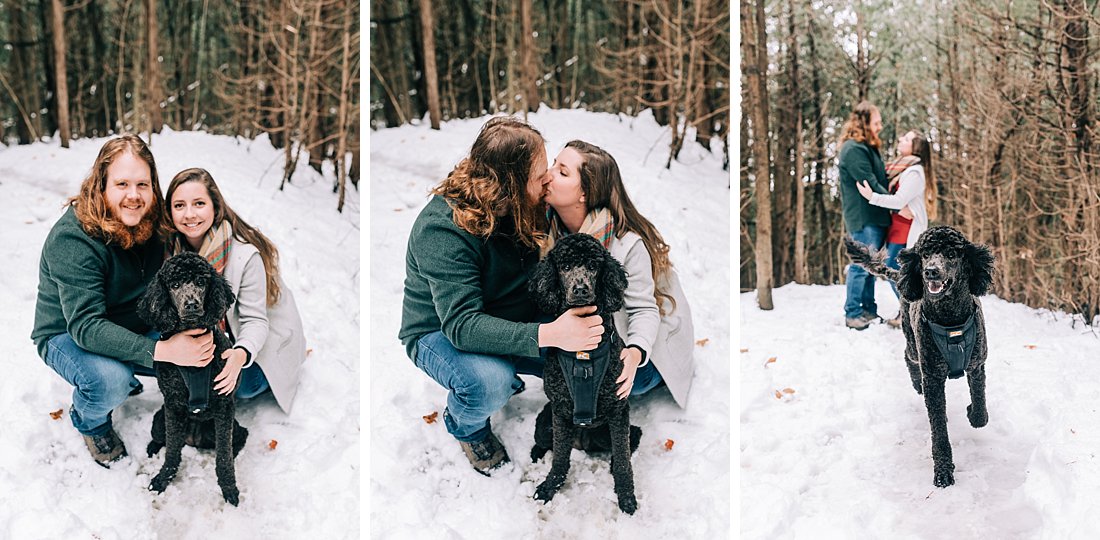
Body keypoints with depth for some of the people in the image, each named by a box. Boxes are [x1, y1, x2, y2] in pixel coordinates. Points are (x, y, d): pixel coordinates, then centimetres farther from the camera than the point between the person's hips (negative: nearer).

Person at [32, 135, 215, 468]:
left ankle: (123, 380, 15)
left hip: (132, 329, 6)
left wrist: (195, 330, -24)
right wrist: (161, 351, -45)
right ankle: (89, 422, 1)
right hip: (68, 337, -6)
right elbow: (86, 326, -36)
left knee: (198, 357, -14)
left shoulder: (149, 225, -8)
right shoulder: (72, 239, -29)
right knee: (110, 379, -36)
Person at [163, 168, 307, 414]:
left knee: (242, 385, -24)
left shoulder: (246, 254, -32)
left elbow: (256, 320, -29)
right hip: (218, 327, 5)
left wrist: (241, 354, -50)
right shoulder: (175, 246, -15)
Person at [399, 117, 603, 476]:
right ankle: (465, 426, 0)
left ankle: (509, 375, 13)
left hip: (512, 322, 6)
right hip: (441, 334, -6)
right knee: (490, 383, -37)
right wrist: (548, 335, -48)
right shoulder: (443, 229, -31)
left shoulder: (520, 206, -9)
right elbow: (462, 325, -38)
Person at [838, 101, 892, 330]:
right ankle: (852, 314, 2)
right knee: (861, 265, -5)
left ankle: (869, 309, 22)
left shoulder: (868, 147, 16)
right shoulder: (853, 149, -16)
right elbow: (869, 184, -19)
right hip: (863, 218, -10)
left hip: (875, 216, 10)